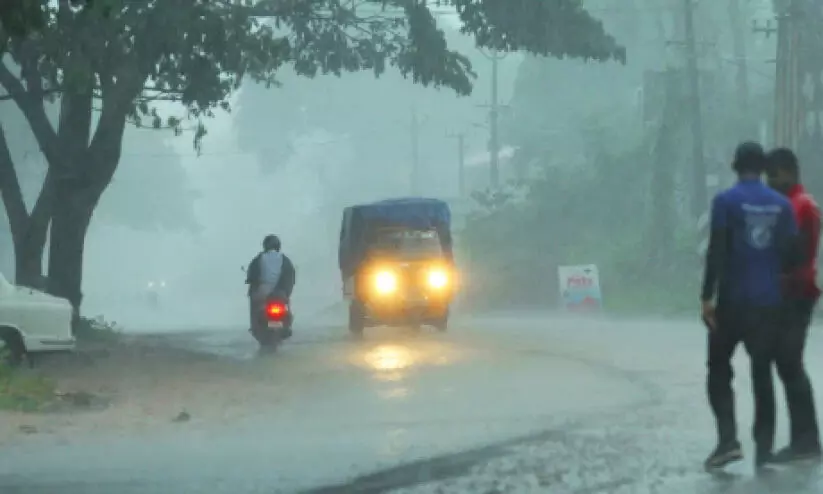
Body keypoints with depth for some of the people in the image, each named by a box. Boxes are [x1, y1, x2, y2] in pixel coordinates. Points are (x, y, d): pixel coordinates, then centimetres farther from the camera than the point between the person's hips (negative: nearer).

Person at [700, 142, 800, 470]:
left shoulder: (726, 201, -7)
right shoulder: (782, 204, 6)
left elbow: (716, 253, -12)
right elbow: (790, 253, 6)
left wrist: (707, 297, -9)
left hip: (733, 300, -4)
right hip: (769, 302, 4)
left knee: (719, 369, 5)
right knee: (762, 372, 10)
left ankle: (728, 440, -11)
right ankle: (763, 450, 7)